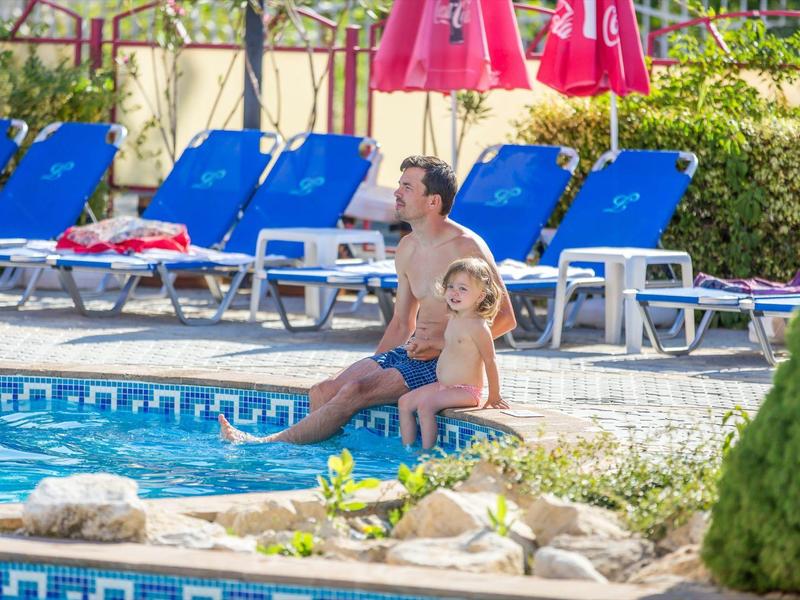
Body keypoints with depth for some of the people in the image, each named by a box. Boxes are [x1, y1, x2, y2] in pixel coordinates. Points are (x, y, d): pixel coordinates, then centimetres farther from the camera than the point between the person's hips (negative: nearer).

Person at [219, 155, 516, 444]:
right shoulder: (407, 248, 13)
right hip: (407, 353, 9)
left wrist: (440, 344, -20)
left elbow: (505, 318, -12)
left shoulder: (467, 248, -12)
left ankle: (270, 443, -20)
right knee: (322, 392, -10)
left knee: (355, 391, -24)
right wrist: (373, 368, 7)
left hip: (446, 363, -8)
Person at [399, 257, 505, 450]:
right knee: (404, 402, 4)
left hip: (465, 390, -9)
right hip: (443, 385, 9)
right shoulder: (454, 319, 9)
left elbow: (490, 362, -17)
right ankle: (407, 448, 6)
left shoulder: (478, 326, -19)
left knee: (425, 405, -26)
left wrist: (494, 397, -15)